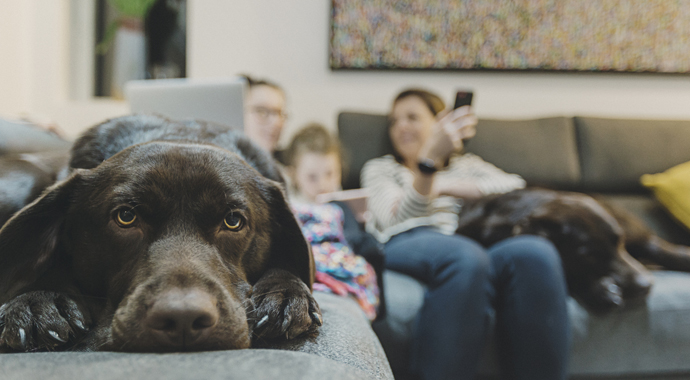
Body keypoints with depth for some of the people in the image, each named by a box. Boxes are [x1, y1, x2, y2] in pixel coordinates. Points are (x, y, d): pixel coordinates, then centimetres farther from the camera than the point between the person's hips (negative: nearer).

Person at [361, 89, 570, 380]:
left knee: (535, 252, -32)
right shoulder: (379, 168, 26)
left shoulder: (467, 165, 32)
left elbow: (517, 187, 11)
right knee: (465, 257, -39)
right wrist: (429, 160, -14)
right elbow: (397, 219, 3)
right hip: (407, 243, -2)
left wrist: (446, 187, 2)